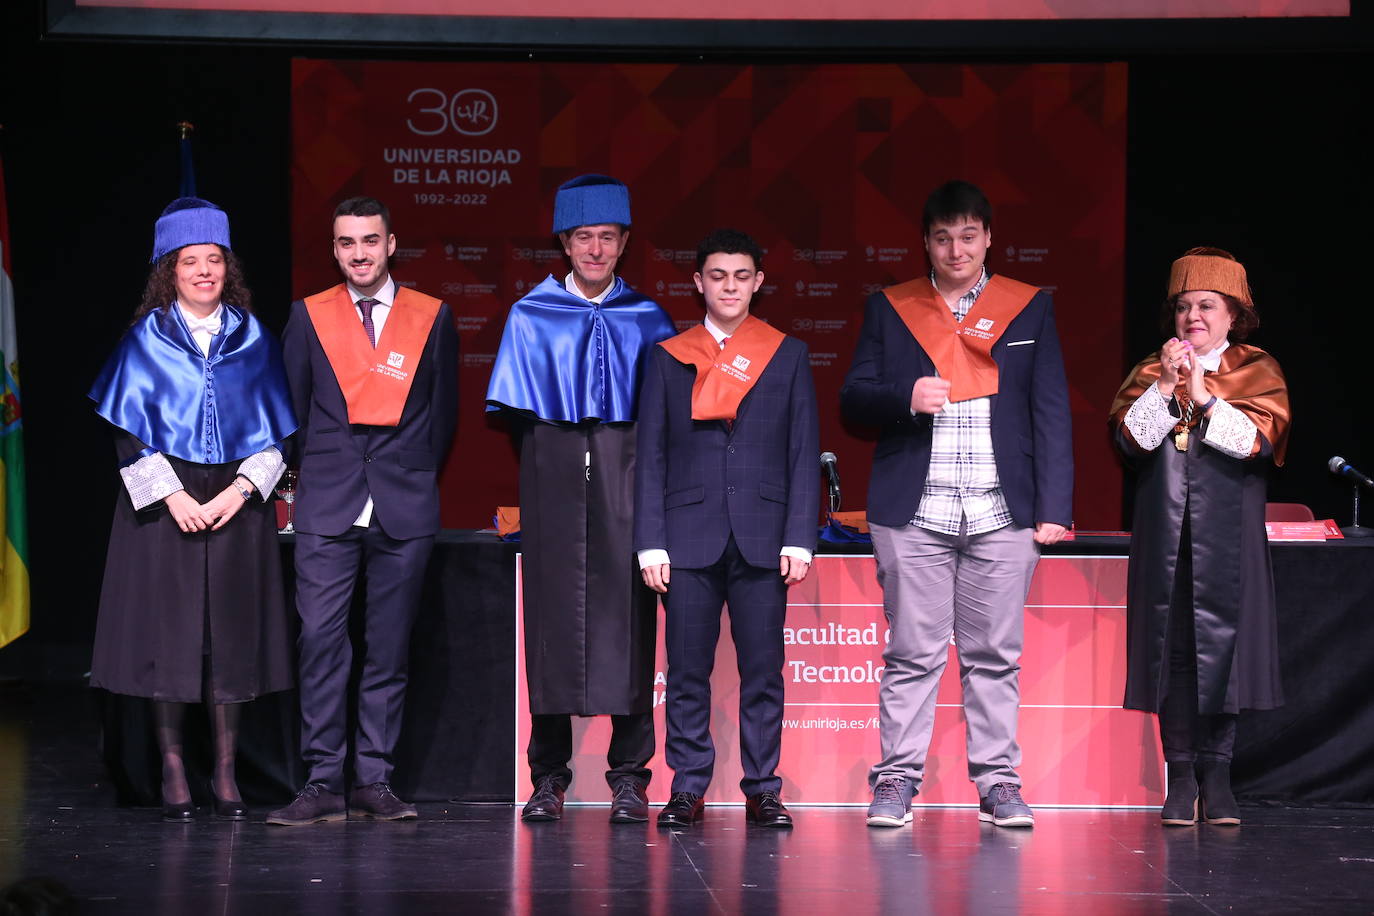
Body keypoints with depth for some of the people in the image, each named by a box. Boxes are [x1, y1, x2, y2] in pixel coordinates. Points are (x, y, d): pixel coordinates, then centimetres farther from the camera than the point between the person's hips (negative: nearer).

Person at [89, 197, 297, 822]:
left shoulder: (253, 341, 8)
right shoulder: (145, 340, 3)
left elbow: (273, 431, 7)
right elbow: (127, 431, -1)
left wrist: (241, 488, -8)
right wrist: (172, 495, -12)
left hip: (237, 503, 1)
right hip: (164, 502, -1)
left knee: (232, 634, 1)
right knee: (168, 631, -3)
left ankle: (225, 776, 8)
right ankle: (173, 774, 5)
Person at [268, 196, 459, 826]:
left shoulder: (431, 317, 7)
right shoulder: (309, 316, 7)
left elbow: (443, 408, 14)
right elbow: (292, 405, 13)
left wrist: (416, 476, 10)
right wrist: (313, 474, 11)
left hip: (404, 509, 1)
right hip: (327, 509, 0)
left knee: (389, 649, 3)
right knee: (321, 639, -8)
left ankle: (374, 782, 8)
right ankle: (323, 783, -5)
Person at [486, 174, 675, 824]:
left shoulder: (647, 321, 11)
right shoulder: (530, 318, 10)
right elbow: (515, 412, 11)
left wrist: (637, 462, -1)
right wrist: (548, 462, 3)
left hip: (626, 478, 0)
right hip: (553, 477, 0)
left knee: (626, 617, -5)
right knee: (552, 617, -2)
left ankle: (630, 777, 0)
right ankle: (549, 779, 4)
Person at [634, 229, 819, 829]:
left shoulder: (788, 356, 10)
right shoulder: (668, 357, 9)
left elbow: (804, 454, 7)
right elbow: (650, 455, 7)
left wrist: (799, 538, -2)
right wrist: (650, 543, -1)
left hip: (761, 536, 0)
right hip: (690, 537, 0)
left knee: (763, 672, 1)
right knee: (686, 673, 1)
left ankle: (762, 791, 8)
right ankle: (688, 788, 9)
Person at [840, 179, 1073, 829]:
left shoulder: (1029, 310, 11)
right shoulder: (888, 310, 11)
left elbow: (1051, 412, 8)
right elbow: (853, 399, 8)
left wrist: (1053, 506, 0)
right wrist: (905, 398, -14)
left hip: (1002, 511, 0)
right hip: (913, 511, 0)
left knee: (995, 655, 3)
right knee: (912, 653, 0)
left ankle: (998, 782, 8)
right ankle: (897, 779, 6)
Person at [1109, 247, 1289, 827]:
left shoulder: (1257, 372, 6)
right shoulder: (1152, 371, 11)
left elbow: (1260, 440, -9)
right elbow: (1130, 437, -4)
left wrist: (1205, 398, -14)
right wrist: (1165, 387, -15)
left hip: (1228, 536, -1)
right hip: (1164, 535, 2)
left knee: (1221, 642, -4)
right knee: (1171, 646, -1)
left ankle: (1217, 773, 3)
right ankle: (1181, 774, 4)